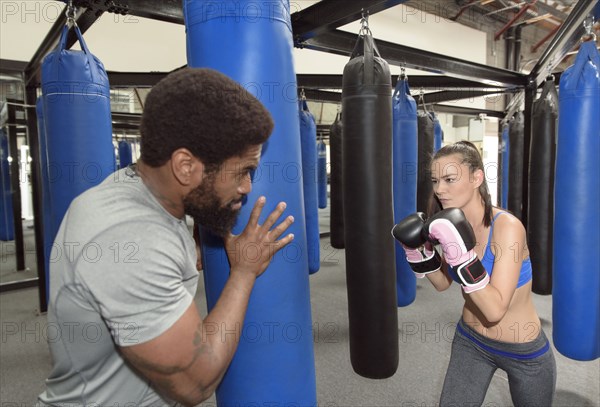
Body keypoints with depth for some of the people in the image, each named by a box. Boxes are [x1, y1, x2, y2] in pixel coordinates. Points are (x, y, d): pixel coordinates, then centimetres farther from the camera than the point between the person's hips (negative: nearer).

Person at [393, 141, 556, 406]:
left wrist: (461, 253, -39)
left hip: (523, 352, -4)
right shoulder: (455, 224, -9)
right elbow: (443, 283, 4)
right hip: (469, 342, 4)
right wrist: (419, 251, -13)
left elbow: (495, 310, -30)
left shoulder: (507, 228, -27)